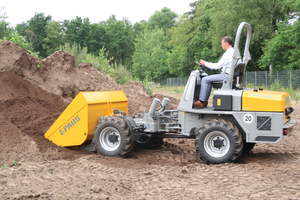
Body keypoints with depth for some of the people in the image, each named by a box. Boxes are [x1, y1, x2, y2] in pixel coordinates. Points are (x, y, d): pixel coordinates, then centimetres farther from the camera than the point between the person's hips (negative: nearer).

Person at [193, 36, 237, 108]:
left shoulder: (228, 53, -16)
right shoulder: (234, 52, 16)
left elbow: (218, 66, -17)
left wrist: (205, 63, -5)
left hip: (226, 75, -11)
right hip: (231, 75, 11)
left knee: (205, 80, -9)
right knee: (209, 79, 20)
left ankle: (202, 102, -5)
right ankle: (205, 100, 15)